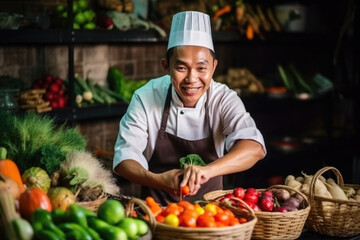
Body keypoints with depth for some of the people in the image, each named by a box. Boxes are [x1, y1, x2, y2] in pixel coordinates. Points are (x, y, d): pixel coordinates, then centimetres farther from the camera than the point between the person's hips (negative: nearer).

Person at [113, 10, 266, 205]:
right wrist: (157, 180, -28)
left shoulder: (225, 100, -6)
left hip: (209, 208, 0)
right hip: (157, 207, 0)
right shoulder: (145, 99, -5)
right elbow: (125, 156, -7)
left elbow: (254, 148, -20)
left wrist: (207, 171, -37)